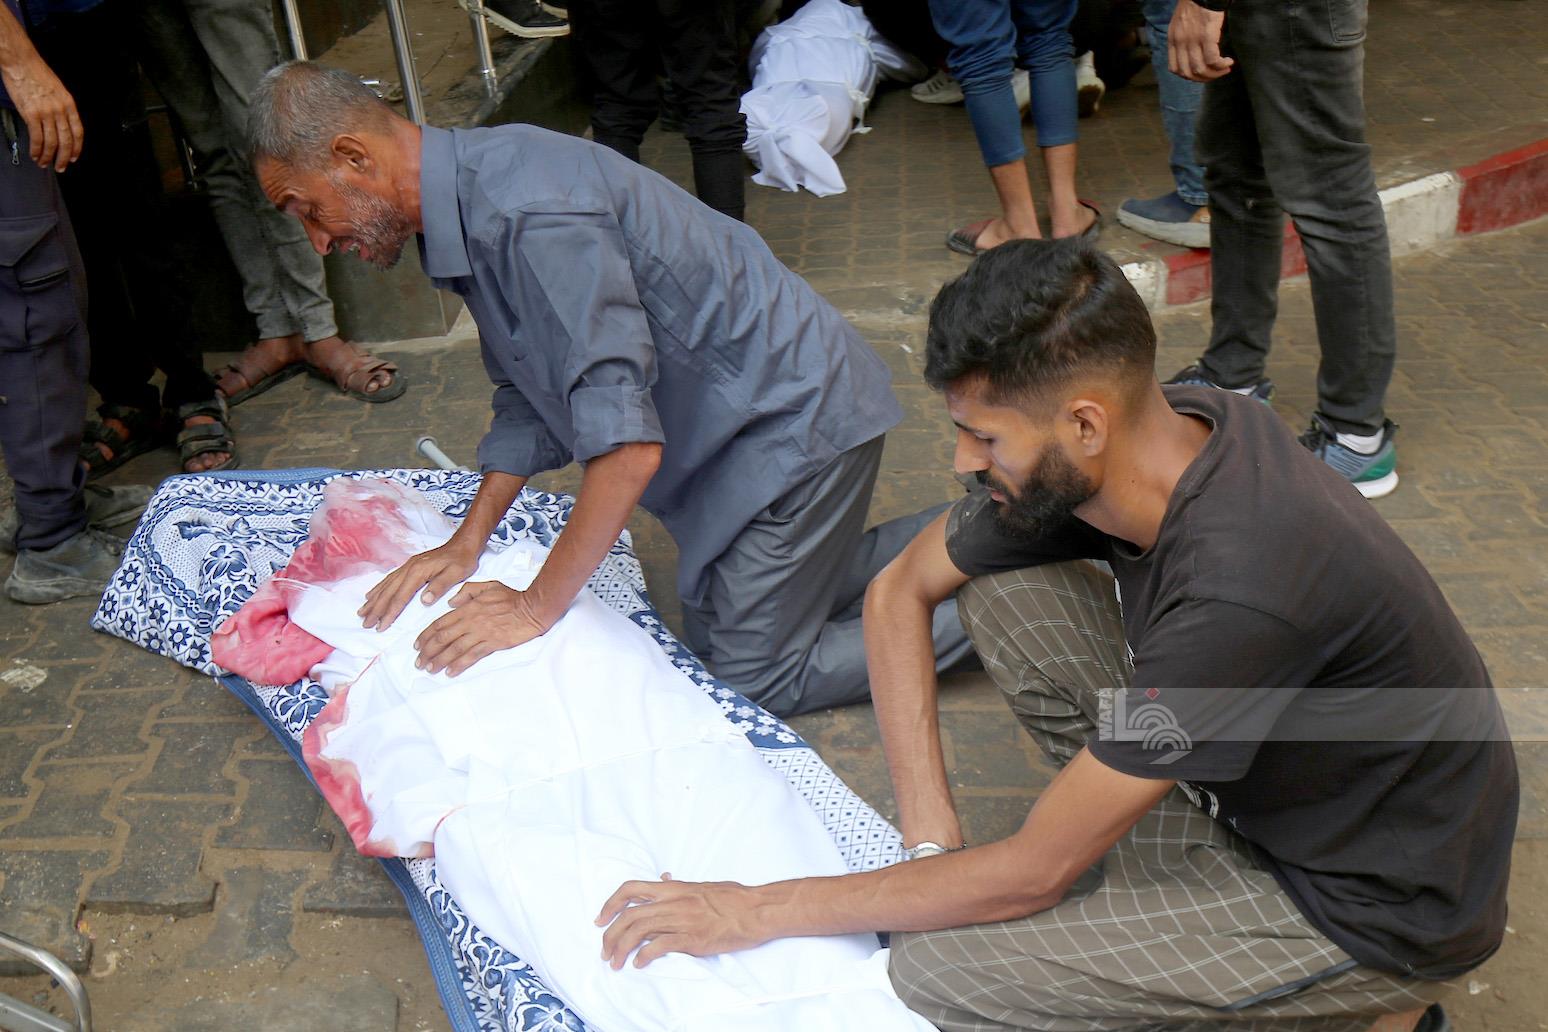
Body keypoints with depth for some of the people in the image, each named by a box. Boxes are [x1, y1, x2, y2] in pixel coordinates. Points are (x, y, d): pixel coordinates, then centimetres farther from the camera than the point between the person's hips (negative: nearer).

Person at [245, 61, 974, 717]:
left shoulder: (525, 213, -29)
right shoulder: (469, 206, 3)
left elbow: (627, 445, -32)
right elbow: (530, 400, 10)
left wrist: (537, 607, -23)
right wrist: (467, 542, 2)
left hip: (796, 417, -10)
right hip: (739, 424, 10)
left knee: (755, 678, -2)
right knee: (715, 636, 18)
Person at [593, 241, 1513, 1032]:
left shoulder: (1236, 591, -37)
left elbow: (1030, 874, -27)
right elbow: (901, 593, -1)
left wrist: (760, 908, -19)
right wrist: (930, 833, -8)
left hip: (1383, 908, -7)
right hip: (1266, 791, 7)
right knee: (1004, 591, -6)